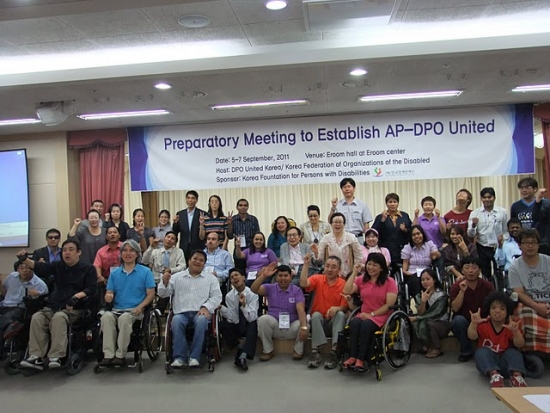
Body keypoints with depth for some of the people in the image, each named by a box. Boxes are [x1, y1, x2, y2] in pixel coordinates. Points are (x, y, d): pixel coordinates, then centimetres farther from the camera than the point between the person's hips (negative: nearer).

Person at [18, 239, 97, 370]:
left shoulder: (88, 268, 4)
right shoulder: (58, 266, 17)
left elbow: (92, 289, -6)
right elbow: (41, 268, -1)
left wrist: (77, 296, -24)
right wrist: (25, 260, -20)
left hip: (74, 309, -4)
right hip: (53, 306, 5)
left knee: (58, 318, -34)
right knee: (37, 318, -24)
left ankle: (56, 357, -34)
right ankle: (36, 357, -25)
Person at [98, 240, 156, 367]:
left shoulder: (145, 271, 5)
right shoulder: (115, 273, 15)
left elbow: (151, 294, 1)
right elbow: (109, 294, 11)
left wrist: (140, 307, -15)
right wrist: (108, 297, -14)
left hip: (135, 310, -3)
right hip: (117, 309, 3)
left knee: (124, 317, -35)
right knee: (106, 316, -30)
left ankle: (121, 355, -26)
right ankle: (108, 355, -31)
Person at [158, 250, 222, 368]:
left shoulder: (211, 278, 16)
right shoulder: (177, 277, 17)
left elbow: (217, 296, 6)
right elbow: (163, 294, 12)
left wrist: (206, 307, -12)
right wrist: (165, 282, -10)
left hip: (200, 312, -1)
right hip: (181, 312, 1)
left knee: (202, 320, -35)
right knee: (176, 321, -34)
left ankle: (194, 357, -28)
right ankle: (179, 357, -28)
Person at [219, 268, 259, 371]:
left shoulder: (252, 294, -13)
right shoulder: (229, 296, -6)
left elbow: (252, 318, -21)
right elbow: (234, 319, -14)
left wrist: (244, 304, -36)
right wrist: (221, 308, -28)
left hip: (249, 327, -2)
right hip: (236, 327, 2)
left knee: (253, 324, -36)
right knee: (222, 325, -26)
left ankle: (243, 356, -43)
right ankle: (241, 348, -16)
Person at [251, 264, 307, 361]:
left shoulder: (297, 290, -2)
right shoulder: (270, 288, 1)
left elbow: (301, 309, -17)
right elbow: (254, 289, -18)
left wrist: (304, 327, -34)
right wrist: (263, 276, -32)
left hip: (291, 328, 0)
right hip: (274, 326, 1)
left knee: (303, 322, -30)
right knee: (263, 319, -29)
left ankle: (298, 350, -3)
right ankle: (268, 351, -9)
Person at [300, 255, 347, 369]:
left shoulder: (343, 284, -5)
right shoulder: (318, 279, -2)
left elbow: (345, 307, -7)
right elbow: (303, 284, -22)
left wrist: (336, 308, -30)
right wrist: (306, 264, -27)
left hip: (334, 321, 0)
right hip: (318, 320, 0)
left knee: (340, 314, -29)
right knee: (316, 314, -31)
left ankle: (333, 352, -31)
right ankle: (315, 351, -27)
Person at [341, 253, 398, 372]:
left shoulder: (390, 282, 1)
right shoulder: (361, 280, 13)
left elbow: (389, 305, -6)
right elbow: (346, 291, -3)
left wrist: (371, 314, -14)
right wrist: (354, 273, 0)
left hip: (381, 316, -3)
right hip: (364, 315, 3)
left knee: (366, 324, -35)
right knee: (354, 323, -32)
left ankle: (360, 360, -32)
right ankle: (352, 357, -31)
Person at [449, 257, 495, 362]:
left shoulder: (487, 285, -5)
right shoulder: (456, 286, -8)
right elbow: (454, 309, -17)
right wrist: (462, 291, -28)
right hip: (464, 322, 0)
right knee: (458, 320, -33)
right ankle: (466, 351, -8)